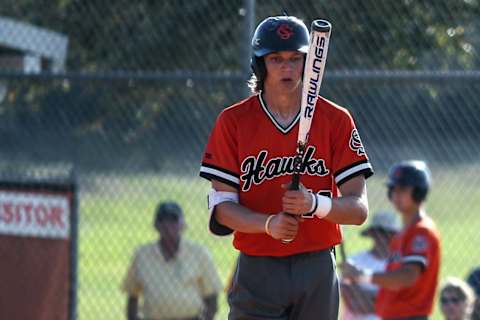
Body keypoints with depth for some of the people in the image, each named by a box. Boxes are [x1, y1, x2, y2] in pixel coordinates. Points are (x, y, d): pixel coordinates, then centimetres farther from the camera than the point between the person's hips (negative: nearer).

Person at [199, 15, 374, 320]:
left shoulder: (336, 120, 2)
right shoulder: (234, 121, 2)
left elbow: (359, 209, -3)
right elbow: (222, 208, -2)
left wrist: (315, 204, -23)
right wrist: (269, 223, -21)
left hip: (318, 270, 1)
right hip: (257, 270, -1)